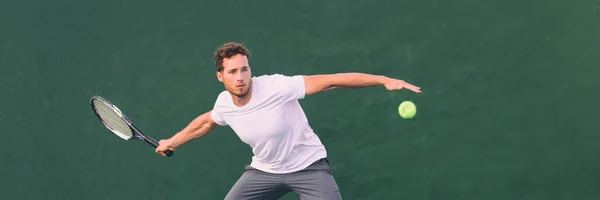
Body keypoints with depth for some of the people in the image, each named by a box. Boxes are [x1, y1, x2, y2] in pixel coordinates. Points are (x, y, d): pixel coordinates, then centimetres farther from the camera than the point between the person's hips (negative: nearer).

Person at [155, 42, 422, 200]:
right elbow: (206, 121, 16)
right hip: (264, 170, 5)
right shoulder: (224, 104, -10)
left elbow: (330, 81, -31)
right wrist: (172, 142, 28)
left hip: (308, 166, -5)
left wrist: (383, 80, -37)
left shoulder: (276, 87, -28)